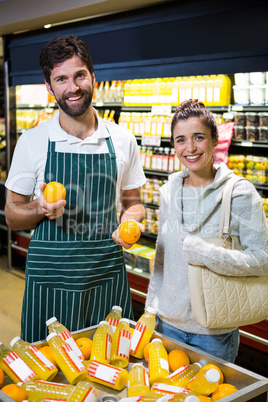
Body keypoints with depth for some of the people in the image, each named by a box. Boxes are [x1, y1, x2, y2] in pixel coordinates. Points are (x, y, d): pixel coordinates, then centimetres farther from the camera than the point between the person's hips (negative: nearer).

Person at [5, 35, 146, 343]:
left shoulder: (122, 140, 2)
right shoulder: (31, 142, -4)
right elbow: (12, 217, 2)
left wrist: (130, 220, -10)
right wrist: (40, 208, -18)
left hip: (108, 276, 2)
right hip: (49, 279, -1)